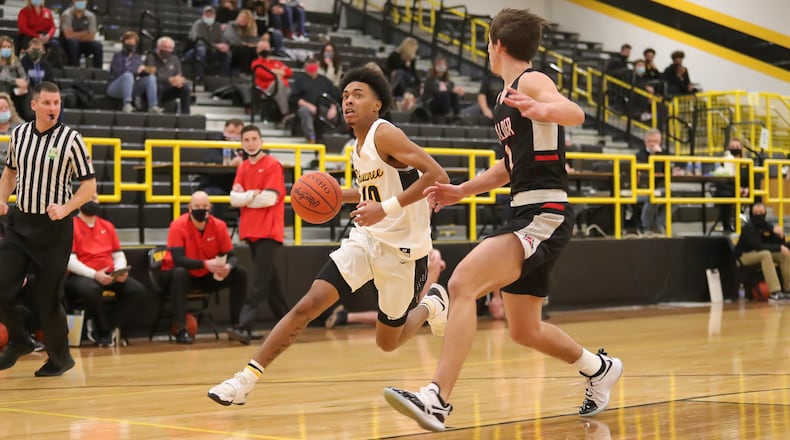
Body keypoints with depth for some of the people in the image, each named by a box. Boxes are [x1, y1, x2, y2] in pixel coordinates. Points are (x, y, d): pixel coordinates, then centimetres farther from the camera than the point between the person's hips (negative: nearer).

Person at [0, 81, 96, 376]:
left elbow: (89, 185, -7)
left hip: (54, 228, -4)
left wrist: (65, 209, -22)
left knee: (49, 297, 1)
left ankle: (60, 357, 21)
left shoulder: (71, 139, -10)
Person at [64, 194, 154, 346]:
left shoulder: (107, 226, 19)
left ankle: (102, 332, -12)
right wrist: (94, 274, -22)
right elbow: (70, 261, -11)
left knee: (138, 290, -19)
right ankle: (105, 331, -15)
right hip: (81, 276, -6)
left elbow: (118, 255, 16)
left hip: (109, 276, 6)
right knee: (91, 290, -41)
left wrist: (121, 271, -7)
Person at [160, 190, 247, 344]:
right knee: (179, 273, -39)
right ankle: (181, 330, -38)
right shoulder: (178, 226, -21)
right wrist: (205, 264, -42)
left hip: (207, 277, 5)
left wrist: (228, 267, -32)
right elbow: (178, 259, -31)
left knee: (240, 273, -12)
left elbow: (230, 256, -7)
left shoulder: (219, 226, -9)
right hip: (183, 276, -4)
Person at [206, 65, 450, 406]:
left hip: (403, 248, -6)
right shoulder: (358, 148, 8)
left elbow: (437, 176, -26)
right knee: (308, 305, -11)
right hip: (366, 238, 6)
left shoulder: (385, 135, -17)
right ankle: (247, 378, -9)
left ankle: (431, 306, 38)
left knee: (387, 343, 8)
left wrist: (386, 208, -31)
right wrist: (337, 195, 9)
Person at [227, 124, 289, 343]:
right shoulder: (243, 168, 13)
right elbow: (234, 198, 4)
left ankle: (245, 327, -22)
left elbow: (269, 198, -16)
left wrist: (246, 198, -4)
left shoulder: (273, 165, -7)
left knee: (261, 281, -12)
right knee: (270, 279, 12)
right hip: (251, 231, 8)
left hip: (269, 231, -8)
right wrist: (252, 195, -13)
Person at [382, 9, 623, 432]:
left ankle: (436, 400, -33)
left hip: (544, 217, -10)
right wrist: (461, 191, 26)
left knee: (462, 283, -27)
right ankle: (599, 368, 43)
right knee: (525, 331, 19)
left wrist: (542, 110, -51)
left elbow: (576, 114, -30)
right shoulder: (505, 97, 19)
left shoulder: (531, 81, -9)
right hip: (525, 215, 10)